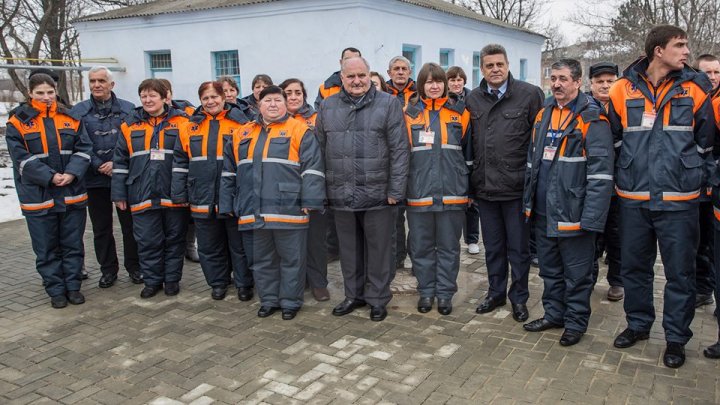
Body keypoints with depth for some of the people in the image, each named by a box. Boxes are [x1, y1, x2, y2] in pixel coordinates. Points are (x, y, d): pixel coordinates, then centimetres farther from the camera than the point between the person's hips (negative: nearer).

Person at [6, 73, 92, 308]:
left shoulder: (70, 119, 7)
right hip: (38, 197, -2)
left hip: (72, 194, 2)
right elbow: (22, 158, -9)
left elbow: (83, 149, 2)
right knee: (46, 249, 7)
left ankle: (73, 286, 21)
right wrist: (50, 177, -18)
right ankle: (55, 290, 18)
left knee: (73, 244, 9)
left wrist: (72, 173, -15)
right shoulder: (18, 122, -1)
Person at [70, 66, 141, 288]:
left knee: (130, 224, 5)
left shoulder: (128, 109, 2)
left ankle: (134, 267, 20)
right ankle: (108, 270, 23)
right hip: (94, 180, 1)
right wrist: (99, 167, -12)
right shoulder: (78, 111, 4)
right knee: (101, 228, 10)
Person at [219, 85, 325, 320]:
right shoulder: (243, 134, 15)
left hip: (289, 211, -4)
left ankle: (290, 301, 20)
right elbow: (229, 173, 18)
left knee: (291, 260, 6)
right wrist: (227, 206, 15)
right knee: (261, 261, 14)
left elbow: (312, 168, -8)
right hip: (253, 212, 5)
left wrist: (310, 202, -15)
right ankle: (269, 300, 28)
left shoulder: (299, 131, -1)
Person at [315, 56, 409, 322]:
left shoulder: (388, 104, -2)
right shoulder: (327, 107, 9)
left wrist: (396, 190, -10)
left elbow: (399, 150, -5)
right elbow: (320, 149, 10)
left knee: (379, 249, 7)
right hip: (341, 195, 3)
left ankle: (378, 299, 23)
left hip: (378, 194, -3)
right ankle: (353, 295, 31)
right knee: (349, 249, 15)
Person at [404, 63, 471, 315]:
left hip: (452, 193, 0)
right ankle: (426, 291, 24)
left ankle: (445, 292, 22)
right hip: (419, 193, 0)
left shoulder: (460, 112, 5)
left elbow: (469, 151, 9)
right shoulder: (409, 114, 4)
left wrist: (469, 187, 8)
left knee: (448, 246, 9)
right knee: (421, 246, 9)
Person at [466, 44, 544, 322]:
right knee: (492, 246, 16)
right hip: (485, 187, 4)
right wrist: (471, 180, 11)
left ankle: (519, 297, 24)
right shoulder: (473, 100, 8)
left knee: (518, 247, 8)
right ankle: (496, 293, 32)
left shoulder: (530, 94, -5)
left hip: (516, 186, -4)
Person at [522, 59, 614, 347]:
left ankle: (576, 322, 22)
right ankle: (553, 314, 34)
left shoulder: (591, 118, -10)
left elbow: (600, 172, -16)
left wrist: (591, 216, -21)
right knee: (550, 269, 18)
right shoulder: (544, 114, 12)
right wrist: (528, 201, 14)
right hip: (543, 212, 7)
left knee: (576, 273, 7)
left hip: (572, 212, -7)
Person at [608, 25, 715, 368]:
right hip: (633, 199, 1)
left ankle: (676, 337, 23)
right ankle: (638, 324, 33)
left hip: (679, 200, -1)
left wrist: (697, 180, 8)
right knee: (634, 267, 14)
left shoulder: (693, 89, 0)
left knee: (680, 273, 6)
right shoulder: (622, 90, -1)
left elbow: (706, 145, 8)